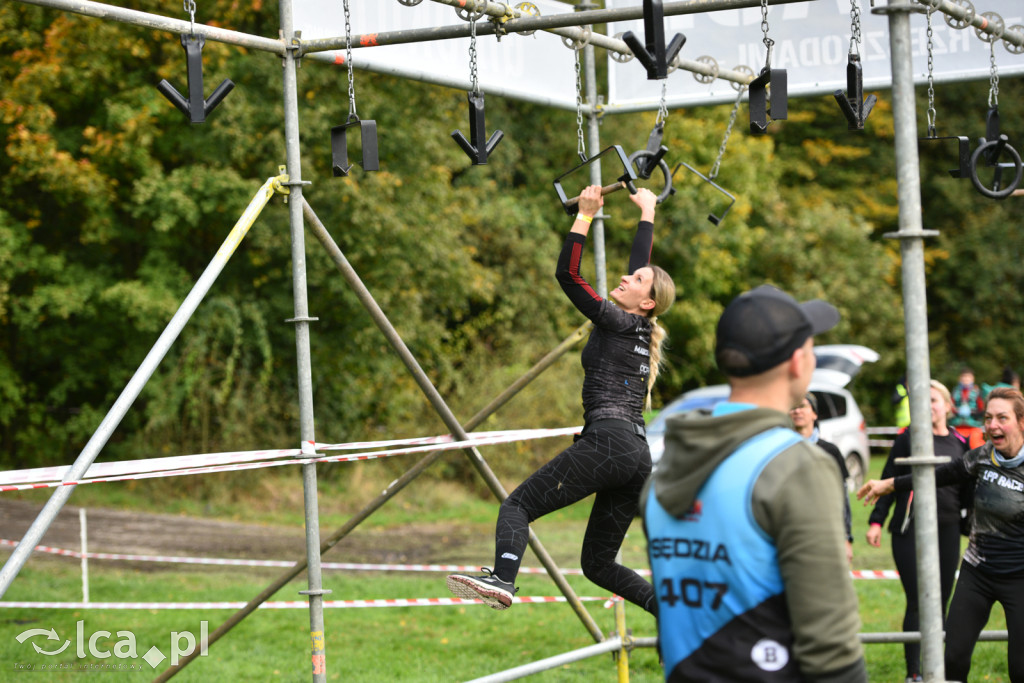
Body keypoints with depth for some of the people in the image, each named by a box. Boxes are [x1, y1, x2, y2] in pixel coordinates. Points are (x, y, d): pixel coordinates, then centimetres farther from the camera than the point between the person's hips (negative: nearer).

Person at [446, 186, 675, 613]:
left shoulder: (618, 322, 2)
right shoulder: (640, 330, 22)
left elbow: (567, 274, -4)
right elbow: (642, 264, 37)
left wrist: (586, 214, 1)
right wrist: (647, 212, 47)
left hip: (607, 440, -9)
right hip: (638, 456, 9)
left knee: (519, 503, -16)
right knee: (598, 563, 11)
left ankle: (502, 580, -40)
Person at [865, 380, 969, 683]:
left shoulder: (961, 443, 10)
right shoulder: (909, 439, -1)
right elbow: (889, 482, -1)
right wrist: (876, 521, -8)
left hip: (948, 531, 4)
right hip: (911, 530, -4)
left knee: (940, 602, 6)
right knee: (918, 603, -6)